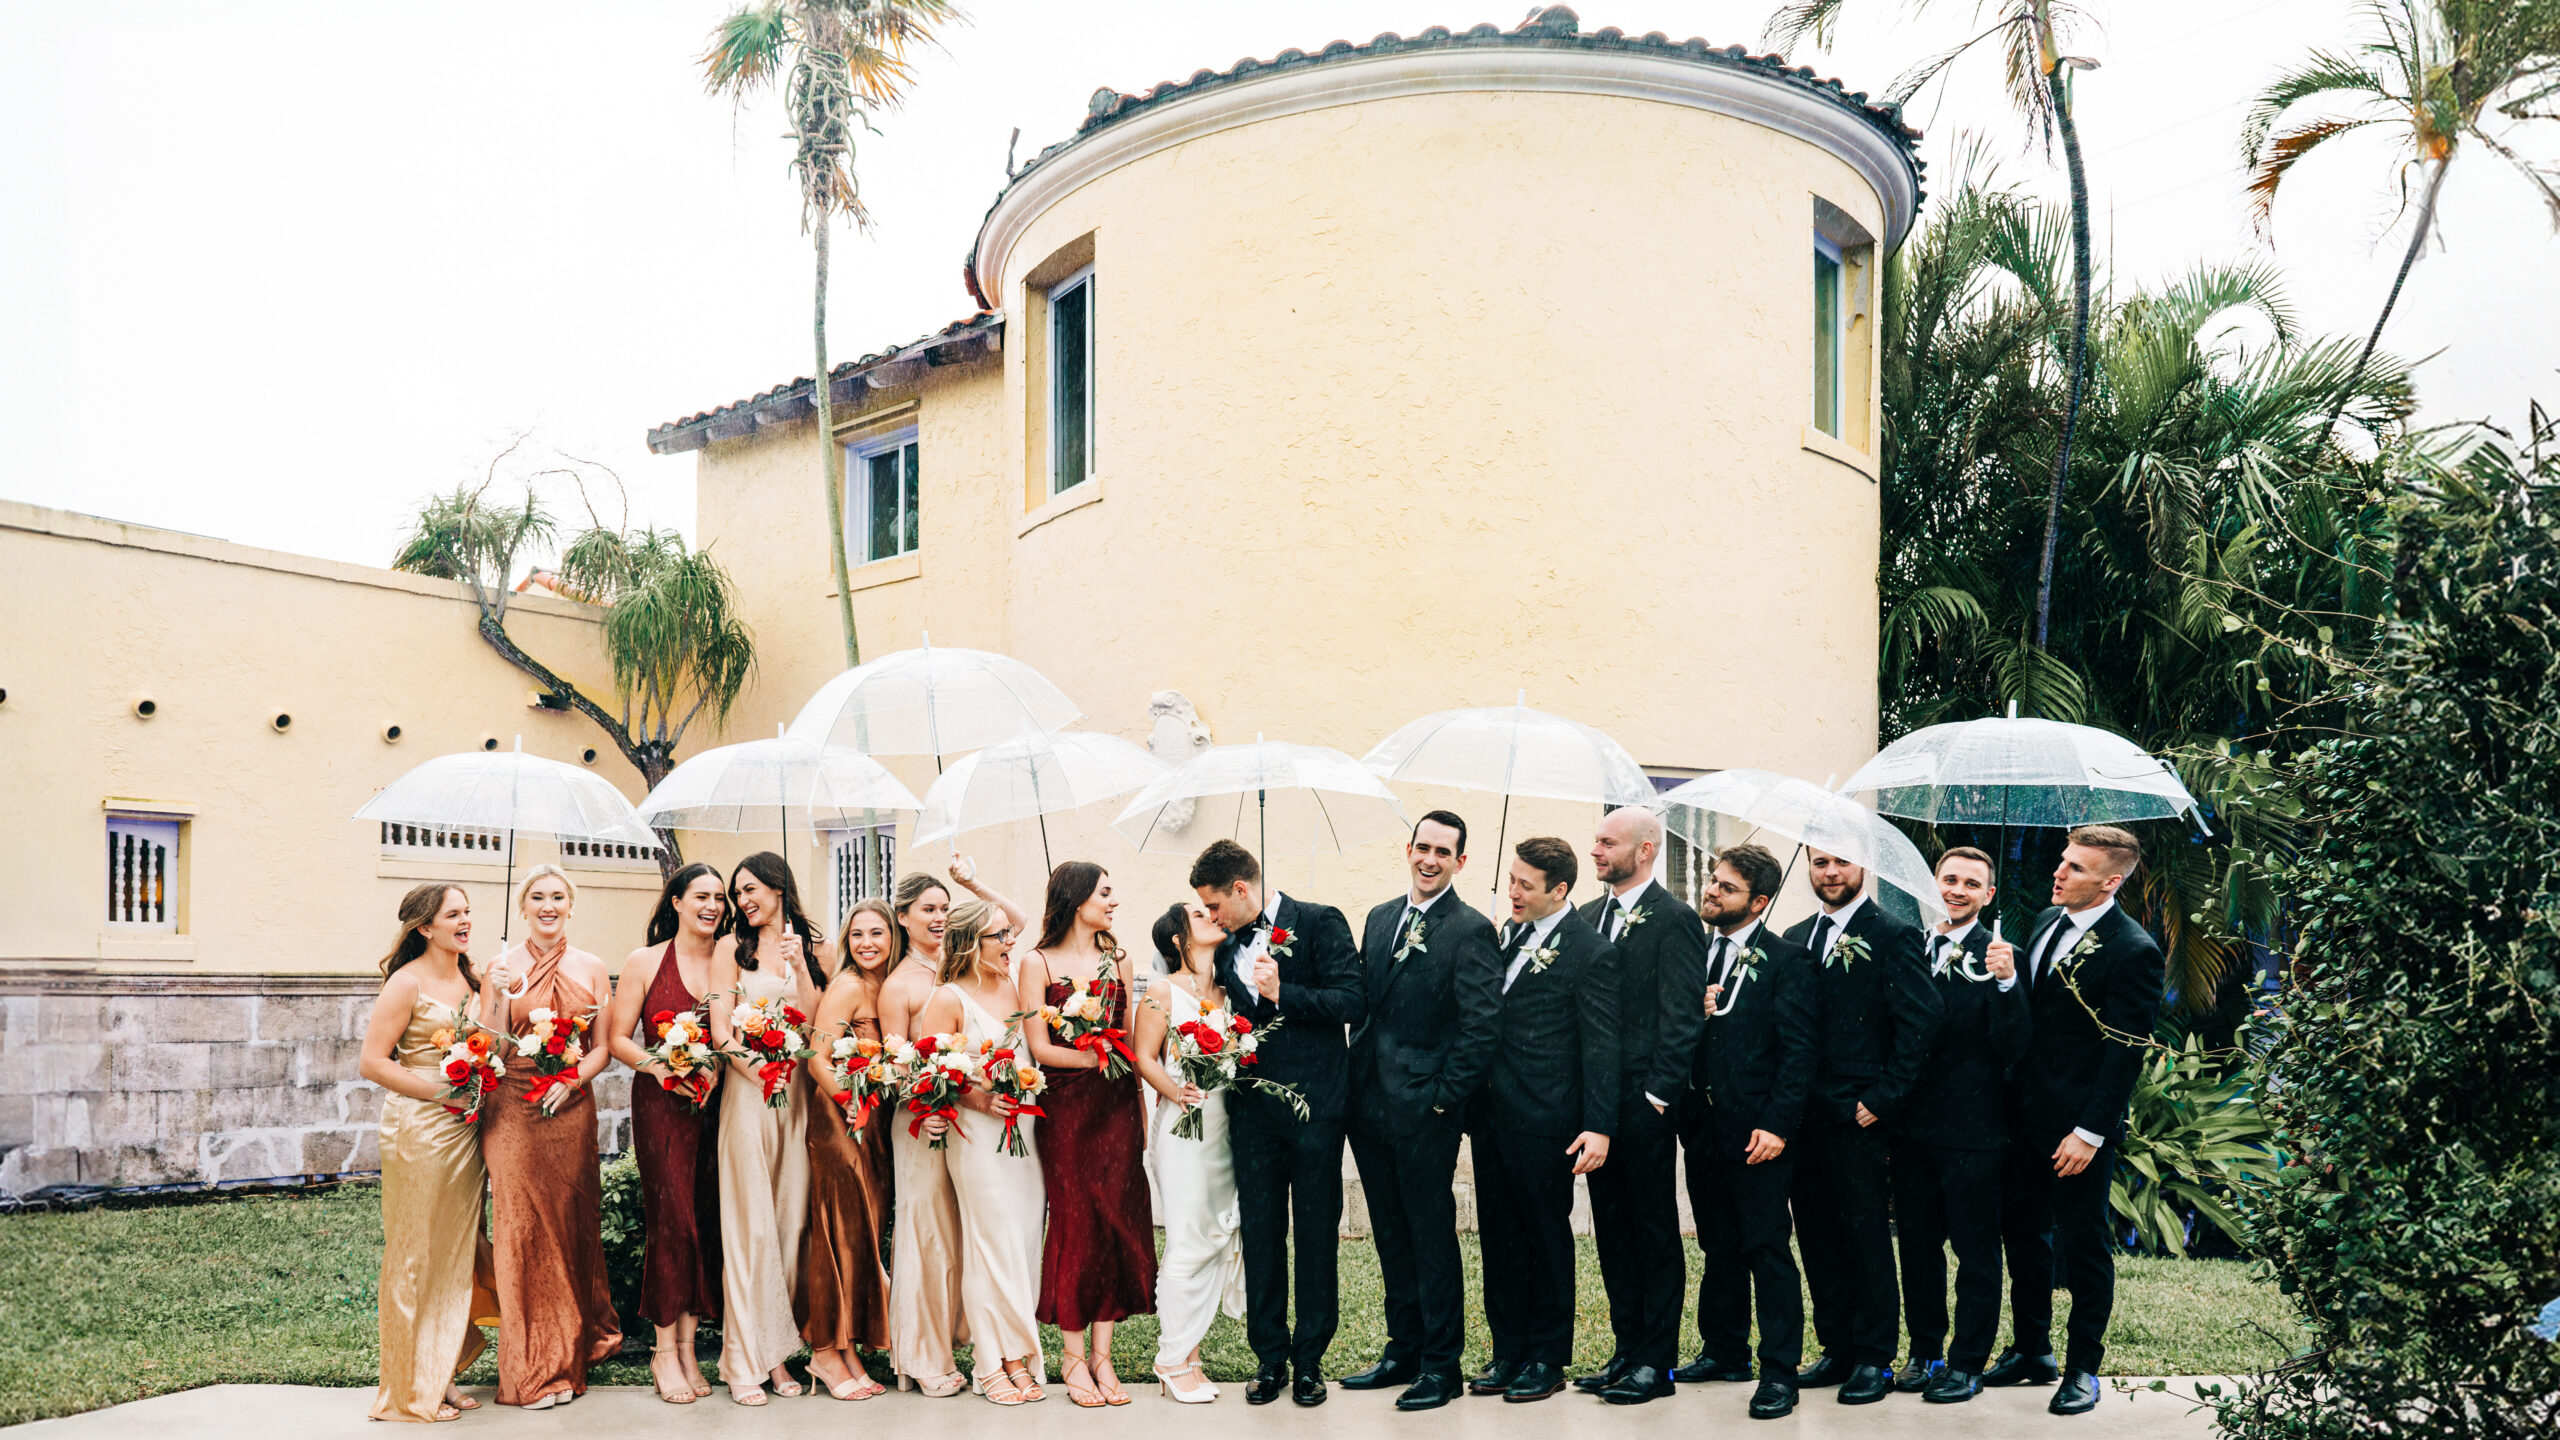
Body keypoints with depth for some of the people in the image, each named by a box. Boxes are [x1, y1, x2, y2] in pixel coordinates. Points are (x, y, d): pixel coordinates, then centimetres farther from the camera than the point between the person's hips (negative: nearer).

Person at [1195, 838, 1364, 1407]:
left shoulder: (1319, 922, -4)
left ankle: (1309, 1359, 14)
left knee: (1316, 1233, 4)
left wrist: (1282, 993, -16)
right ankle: (1269, 1357, 16)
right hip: (1254, 1109, 5)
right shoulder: (1229, 948, 14)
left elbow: (1350, 1002, -11)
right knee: (1261, 1235, 6)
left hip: (1313, 1104, -5)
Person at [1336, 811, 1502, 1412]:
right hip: (1370, 1105, 7)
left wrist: (1444, 1101, -13)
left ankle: (1441, 1364, 12)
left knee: (1432, 1238, 2)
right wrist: (1357, 1080, 10)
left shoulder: (1471, 930, -9)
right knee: (1392, 1237, 15)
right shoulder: (1380, 919, 13)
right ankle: (1403, 1351, 26)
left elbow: (1481, 1027, -12)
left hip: (1425, 1113, -7)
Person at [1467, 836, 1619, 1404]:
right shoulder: (1509, 935, 10)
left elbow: (1602, 1047, -11)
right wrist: (1474, 1101, 10)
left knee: (1547, 1240, 6)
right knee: (1499, 1239, 13)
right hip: (1491, 1117, 7)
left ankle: (1547, 1359, 18)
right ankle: (1508, 1352, 24)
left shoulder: (1590, 953, -11)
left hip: (1543, 1123, -7)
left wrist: (1599, 1127, -15)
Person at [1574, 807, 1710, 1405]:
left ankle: (1657, 1361, 9)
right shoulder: (1590, 917, 13)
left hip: (1645, 1103, -7)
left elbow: (1681, 1018, -12)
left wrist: (1656, 1094, -15)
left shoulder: (1675, 920, -9)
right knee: (1611, 1228, 12)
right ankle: (1627, 1350, 22)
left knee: (1654, 1231, 2)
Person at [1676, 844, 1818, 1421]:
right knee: (1718, 1246, 16)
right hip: (1703, 1128, 6)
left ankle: (1779, 1372, 4)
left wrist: (1777, 1125, -17)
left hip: (1757, 1130, -6)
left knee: (1767, 1249, -3)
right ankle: (1724, 1351, 28)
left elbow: (1798, 1050, -11)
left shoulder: (1786, 959, -6)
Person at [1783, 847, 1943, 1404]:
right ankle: (1838, 1348, 23)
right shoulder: (1795, 939, 13)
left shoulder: (1892, 936, -7)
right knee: (1817, 1237, 11)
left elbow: (1923, 1019, -13)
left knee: (1867, 1236, 1)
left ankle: (1875, 1358, 12)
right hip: (1805, 1117, 6)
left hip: (1859, 1118, -6)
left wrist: (1882, 1098, -14)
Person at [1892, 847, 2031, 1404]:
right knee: (1916, 1244, 15)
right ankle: (1925, 1352, 29)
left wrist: (2006, 982, -28)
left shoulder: (1996, 957, -8)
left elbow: (2011, 1048, -15)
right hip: (1912, 1124, 5)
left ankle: (1967, 1363, 17)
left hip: (1972, 1130, -5)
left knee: (1976, 1250, 6)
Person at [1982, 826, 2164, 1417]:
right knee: (2021, 1233, 16)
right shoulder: (2047, 923, 8)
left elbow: (2125, 1052, -17)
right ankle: (2031, 1351, 30)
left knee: (2082, 1246, 6)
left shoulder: (2134, 951, -16)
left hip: (2077, 1128, -7)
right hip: (2025, 1113, 7)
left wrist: (2090, 1132, -18)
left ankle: (2083, 1367, 21)